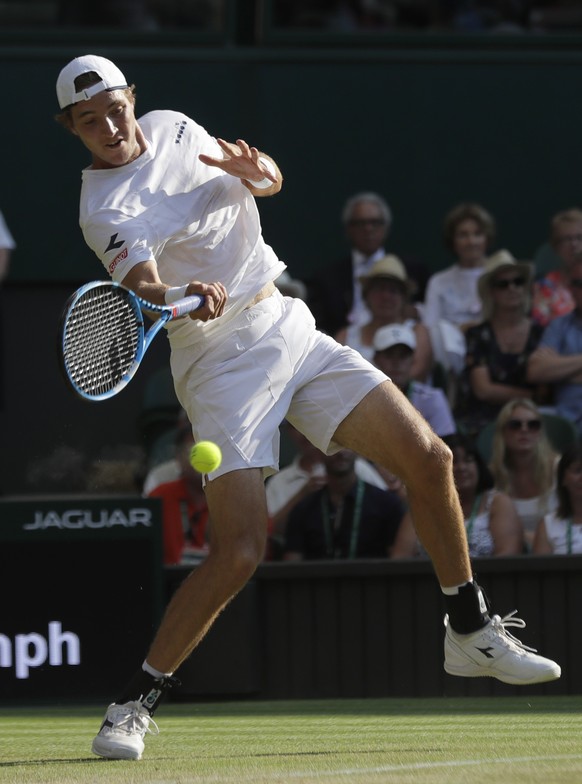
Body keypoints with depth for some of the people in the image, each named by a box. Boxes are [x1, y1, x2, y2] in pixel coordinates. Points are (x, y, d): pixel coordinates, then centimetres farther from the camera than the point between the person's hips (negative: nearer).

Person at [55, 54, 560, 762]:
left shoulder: (174, 128, 6)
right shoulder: (106, 210, -16)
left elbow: (270, 182, 16)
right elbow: (144, 286, -33)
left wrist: (253, 168, -9)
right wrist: (184, 298, -56)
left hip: (286, 326, 7)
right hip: (223, 363, -7)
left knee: (428, 459, 1)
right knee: (239, 550, -21)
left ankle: (471, 635, 19)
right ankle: (136, 702, -7)